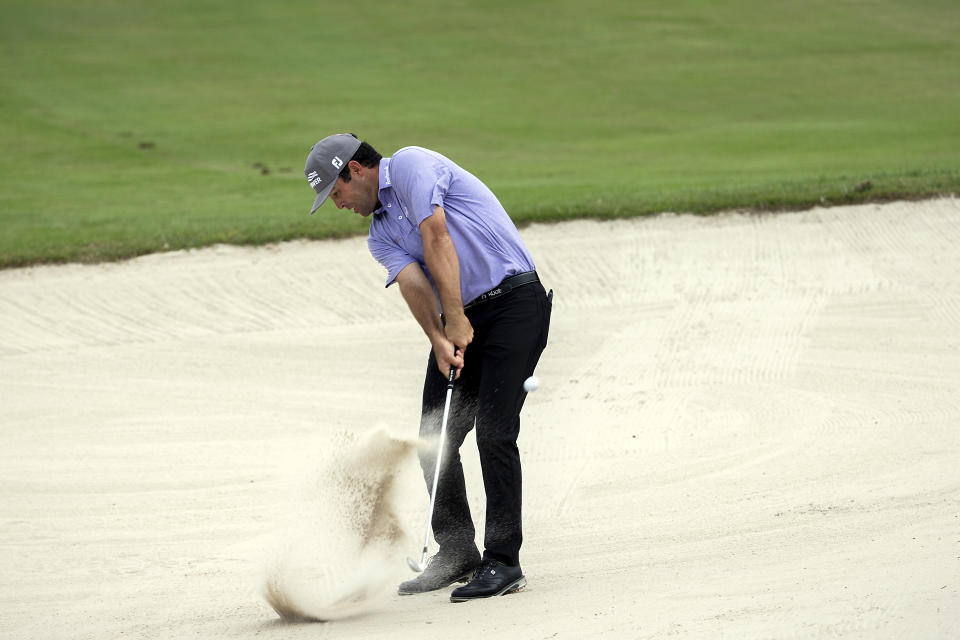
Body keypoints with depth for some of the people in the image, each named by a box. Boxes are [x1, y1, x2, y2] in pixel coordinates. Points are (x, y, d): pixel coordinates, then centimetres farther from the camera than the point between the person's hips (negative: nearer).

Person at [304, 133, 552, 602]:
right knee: (434, 440, 5)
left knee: (494, 434, -14)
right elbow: (412, 282, -3)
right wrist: (438, 340, -20)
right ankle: (457, 555, 18)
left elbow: (436, 236, -17)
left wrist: (456, 318, -21)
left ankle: (503, 563, -11)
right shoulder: (380, 234, 17)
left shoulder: (410, 164, -5)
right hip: (460, 323, 9)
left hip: (515, 301, -9)